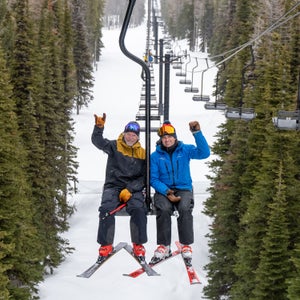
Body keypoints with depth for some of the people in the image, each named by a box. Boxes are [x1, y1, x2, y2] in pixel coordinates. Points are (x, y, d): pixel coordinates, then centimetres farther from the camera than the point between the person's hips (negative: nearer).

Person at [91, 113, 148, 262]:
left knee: (138, 209, -27)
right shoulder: (114, 146, 5)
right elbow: (98, 141, -12)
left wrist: (130, 190, -13)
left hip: (133, 189, 1)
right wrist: (99, 127, -31)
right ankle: (106, 245, -13)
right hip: (113, 186, 0)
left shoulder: (142, 153, 8)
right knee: (106, 209, -27)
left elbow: (143, 177, 1)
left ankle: (138, 245, -13)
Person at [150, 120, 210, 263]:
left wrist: (197, 133, -21)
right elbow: (153, 179, 0)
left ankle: (186, 245, -19)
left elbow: (204, 153, -11)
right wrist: (166, 192, -17)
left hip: (184, 189, 0)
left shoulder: (185, 150, 4)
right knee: (164, 209, -31)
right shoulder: (155, 156, 4)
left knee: (185, 208, -32)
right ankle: (164, 246, -19)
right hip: (163, 190, 0)